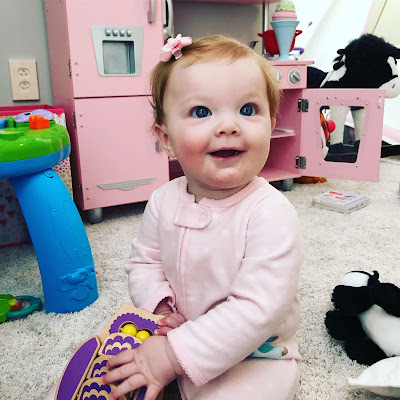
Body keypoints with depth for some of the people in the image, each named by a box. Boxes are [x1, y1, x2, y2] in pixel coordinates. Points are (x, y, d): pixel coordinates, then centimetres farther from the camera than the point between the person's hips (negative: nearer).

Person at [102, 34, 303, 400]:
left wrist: (175, 355, -29)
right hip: (174, 331, 5)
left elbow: (258, 309, -30)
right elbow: (144, 262, 6)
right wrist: (158, 305, -15)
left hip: (253, 355, -4)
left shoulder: (271, 214, -27)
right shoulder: (164, 201, -8)